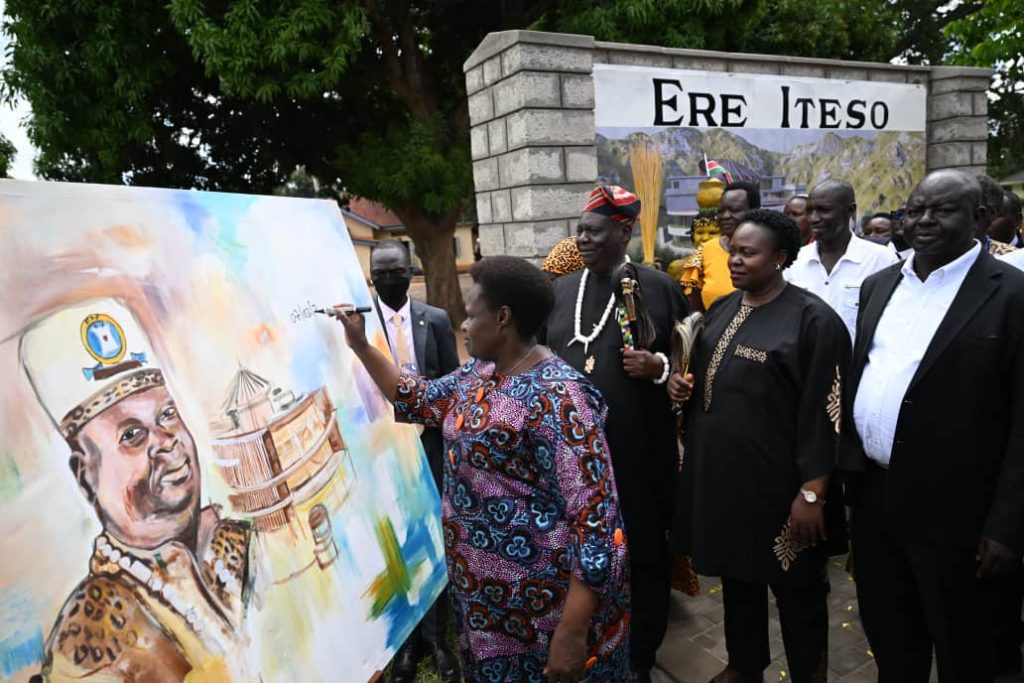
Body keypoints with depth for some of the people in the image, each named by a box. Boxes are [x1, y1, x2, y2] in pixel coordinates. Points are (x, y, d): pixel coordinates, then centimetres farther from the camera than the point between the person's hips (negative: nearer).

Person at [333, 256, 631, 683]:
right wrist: (360, 345, 14)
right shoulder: (479, 373, 3)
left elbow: (595, 517, -27)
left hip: (538, 599, -8)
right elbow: (419, 401, 18)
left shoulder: (556, 398, -26)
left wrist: (572, 634, -27)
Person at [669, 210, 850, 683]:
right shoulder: (721, 310, 7)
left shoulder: (813, 320, -14)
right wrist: (682, 384, -3)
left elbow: (823, 412, -16)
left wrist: (812, 491, -17)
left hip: (777, 483, -7)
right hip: (718, 473, 7)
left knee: (796, 589, 12)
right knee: (736, 576, 22)